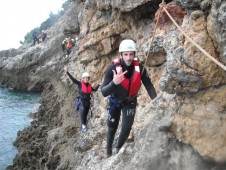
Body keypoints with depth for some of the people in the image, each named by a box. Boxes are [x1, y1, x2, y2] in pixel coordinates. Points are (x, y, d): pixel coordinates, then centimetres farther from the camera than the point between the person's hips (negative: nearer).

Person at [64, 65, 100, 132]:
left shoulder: (90, 85, 6)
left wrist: (99, 85, 18)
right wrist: (67, 72, -22)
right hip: (81, 101, -5)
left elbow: (95, 90, 26)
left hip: (87, 102, 5)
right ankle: (83, 125, -35)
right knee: (82, 110, -32)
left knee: (85, 114, 12)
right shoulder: (80, 84, -6)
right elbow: (72, 79, -14)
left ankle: (85, 125, 27)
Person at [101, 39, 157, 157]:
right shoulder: (112, 69, -31)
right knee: (112, 127, 10)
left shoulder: (139, 68, -24)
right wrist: (114, 83, -53)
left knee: (127, 127, -9)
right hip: (115, 101, -1)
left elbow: (148, 85, -12)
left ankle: (118, 148, 19)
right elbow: (104, 92, -34)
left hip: (130, 101, 1)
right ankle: (109, 150, 35)